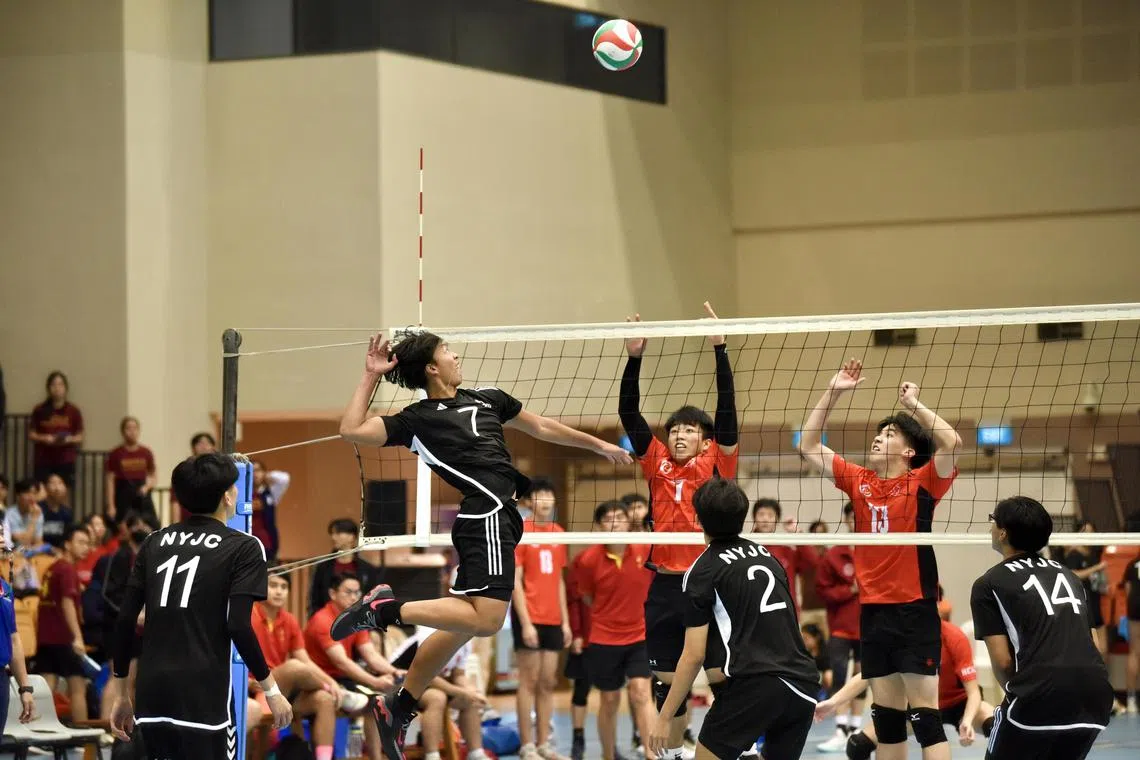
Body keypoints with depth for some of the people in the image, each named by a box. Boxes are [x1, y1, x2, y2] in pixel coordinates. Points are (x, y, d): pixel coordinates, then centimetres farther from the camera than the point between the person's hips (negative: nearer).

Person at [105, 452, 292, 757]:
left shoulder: (154, 543, 13)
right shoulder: (243, 548, -1)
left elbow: (125, 620, 10)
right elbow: (238, 626, -10)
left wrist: (119, 691, 17)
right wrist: (271, 689, -1)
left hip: (152, 695, 5)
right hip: (204, 698, -5)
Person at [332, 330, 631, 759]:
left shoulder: (487, 399, 21)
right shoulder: (417, 419, 2)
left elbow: (542, 428, 32)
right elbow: (352, 430, -8)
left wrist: (599, 445, 34)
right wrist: (371, 377, -5)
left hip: (500, 516, 8)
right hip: (487, 515, -8)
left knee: (462, 623, 10)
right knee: (486, 620, -21)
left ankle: (398, 709, 17)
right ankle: (388, 608, -13)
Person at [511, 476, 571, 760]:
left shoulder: (558, 533, 11)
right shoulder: (520, 532, -7)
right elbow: (515, 581, -10)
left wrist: (565, 620, 12)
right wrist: (526, 622, -15)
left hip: (553, 619, 6)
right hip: (529, 617, -6)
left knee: (548, 683, 7)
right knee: (529, 682, -3)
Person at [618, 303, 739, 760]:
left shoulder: (717, 462, 2)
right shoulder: (656, 462, 9)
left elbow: (727, 407, -7)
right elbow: (629, 413, 4)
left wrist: (720, 349, -14)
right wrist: (634, 357, -5)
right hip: (665, 585, 4)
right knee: (667, 681, 11)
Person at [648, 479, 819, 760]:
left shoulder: (703, 570, 0)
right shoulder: (767, 555, 17)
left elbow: (694, 655, -4)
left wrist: (664, 717, 2)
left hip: (753, 686, -6)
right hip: (803, 687, 6)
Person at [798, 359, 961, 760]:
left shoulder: (922, 483, -4)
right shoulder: (859, 481, 9)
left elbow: (952, 443, -21)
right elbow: (808, 447, 11)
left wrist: (914, 404, -13)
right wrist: (832, 392, 5)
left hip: (915, 611, -5)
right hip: (872, 610, 5)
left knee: (925, 714, -8)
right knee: (886, 713, 11)